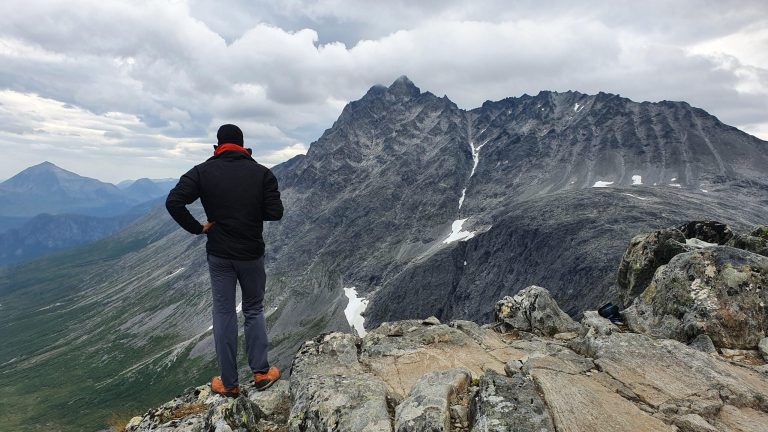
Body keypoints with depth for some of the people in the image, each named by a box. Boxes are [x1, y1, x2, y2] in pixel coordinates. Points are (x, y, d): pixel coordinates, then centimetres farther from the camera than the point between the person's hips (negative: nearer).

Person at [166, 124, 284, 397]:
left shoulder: (203, 172, -5)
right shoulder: (262, 173, -6)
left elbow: (173, 202, -15)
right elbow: (275, 213, -10)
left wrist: (197, 228, -3)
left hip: (219, 255, 0)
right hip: (252, 254, 0)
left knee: (223, 313, 9)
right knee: (254, 310, 16)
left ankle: (229, 384, 18)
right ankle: (261, 373, 18)